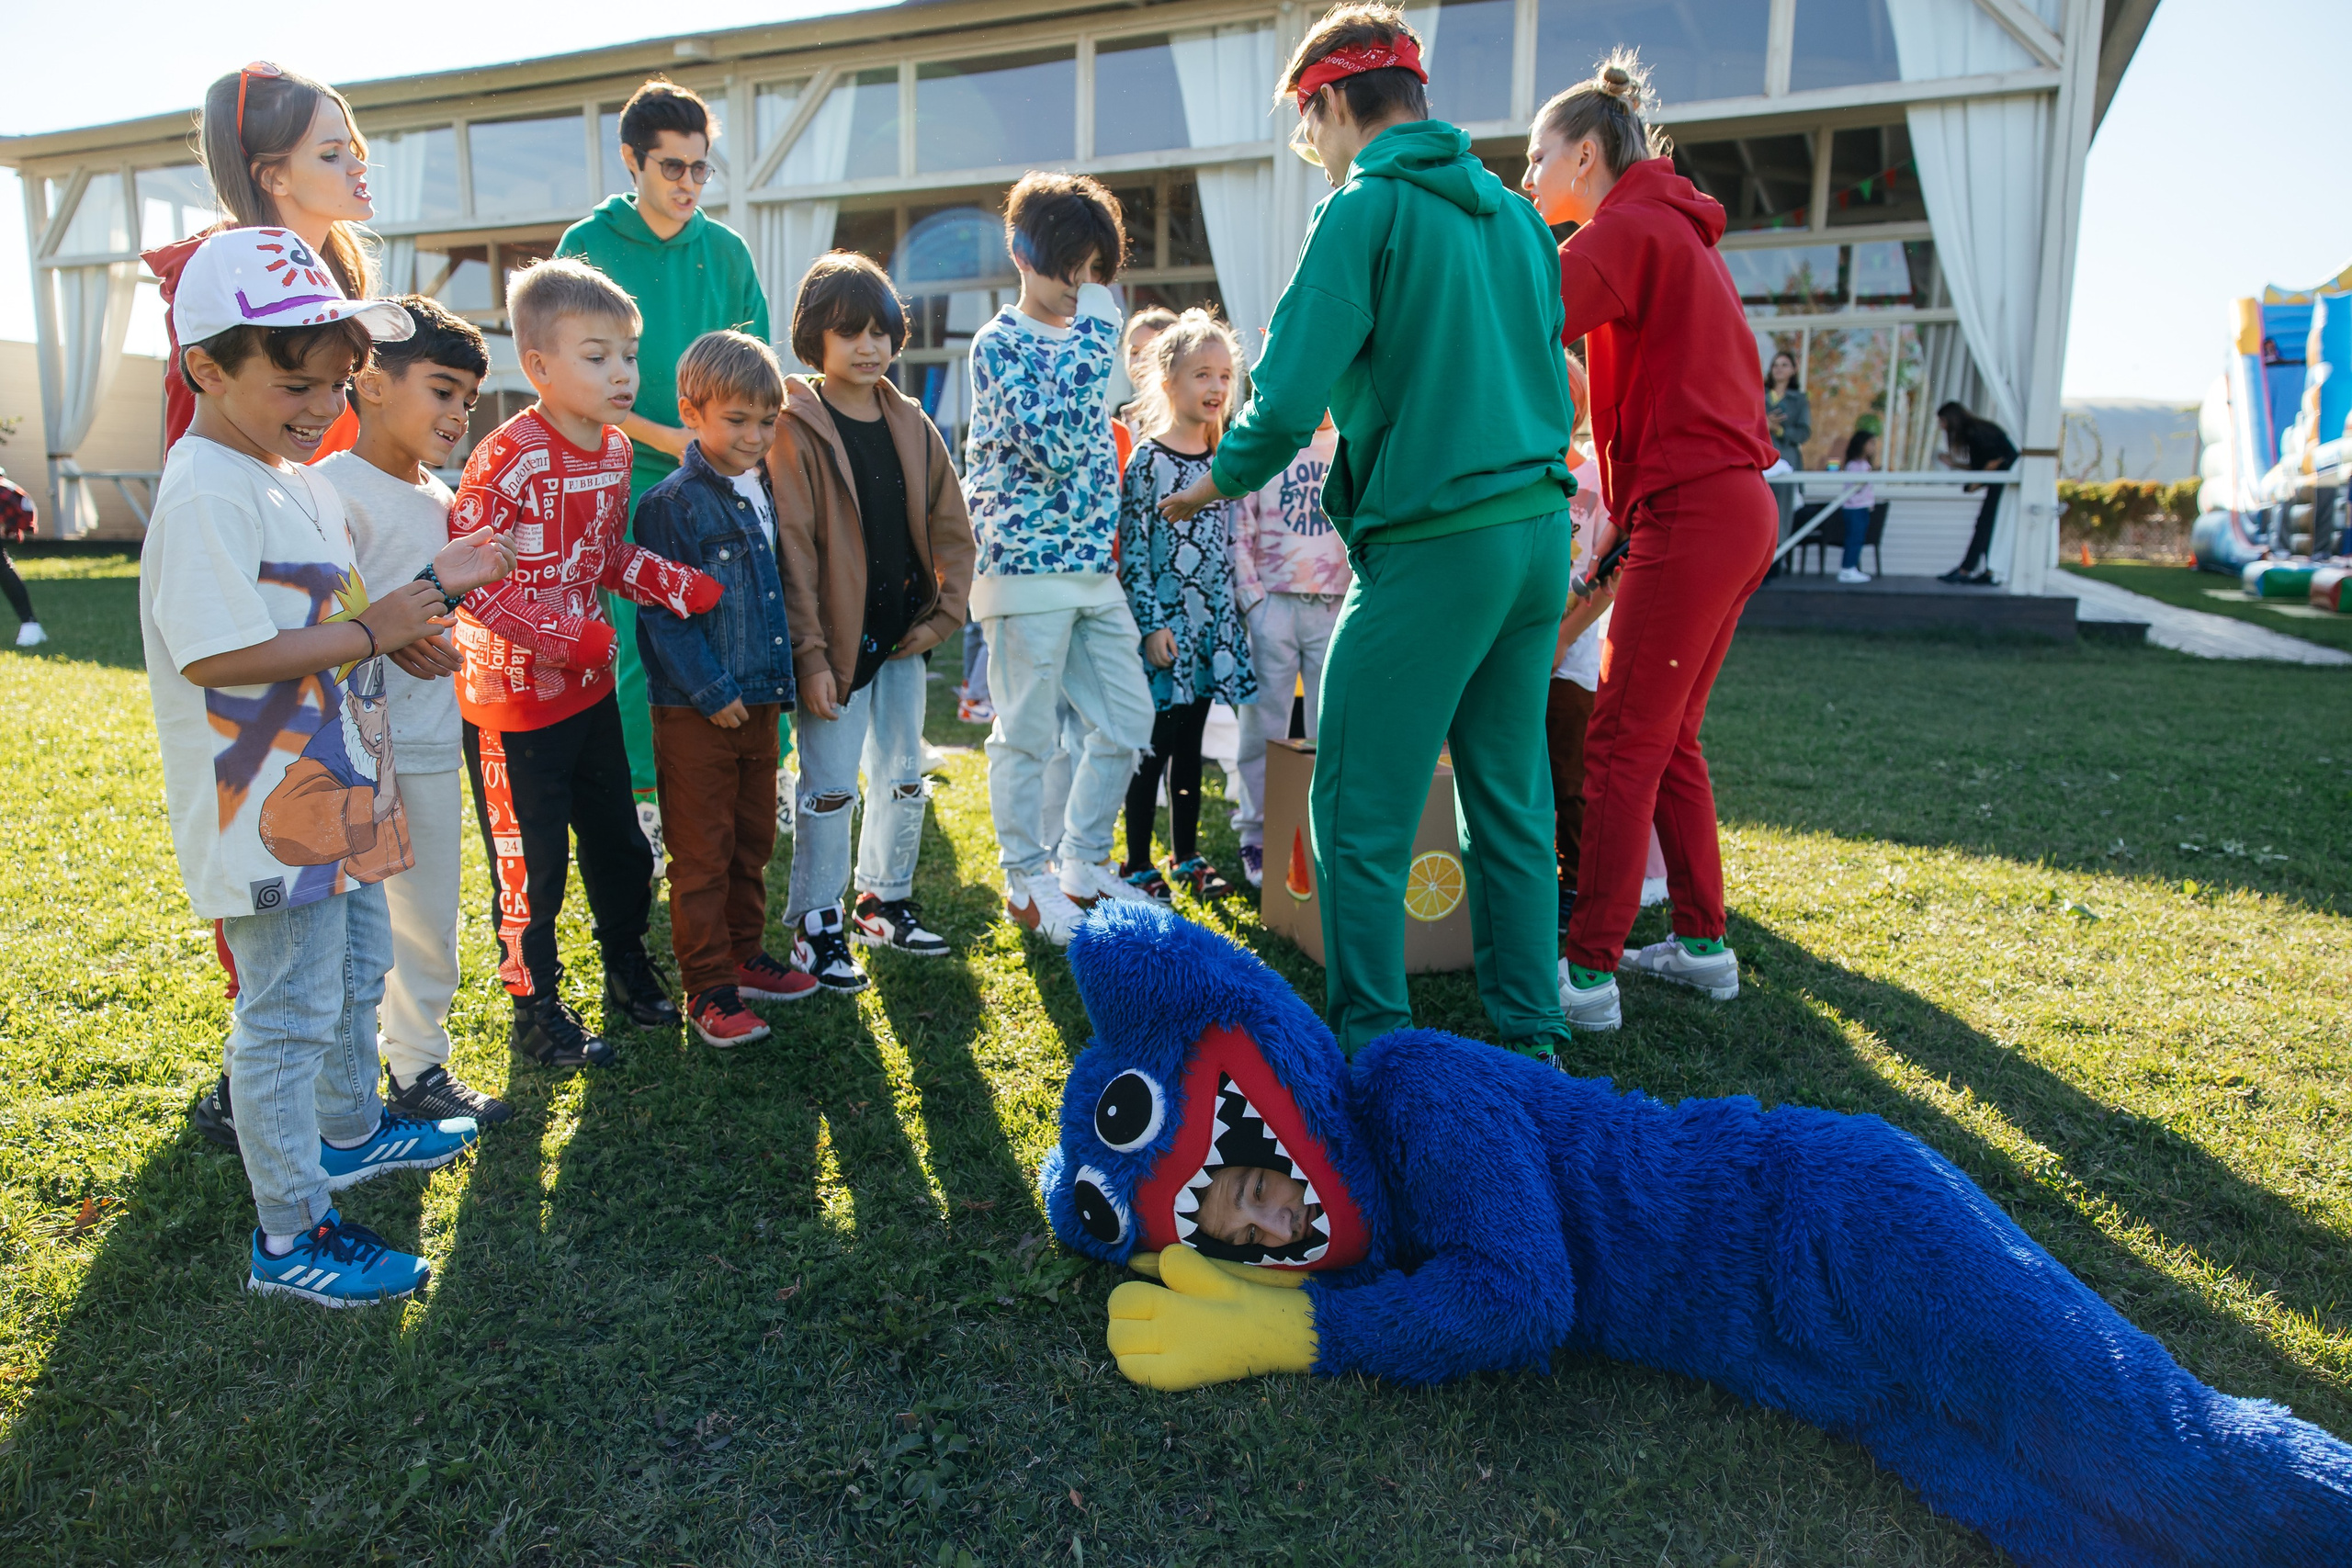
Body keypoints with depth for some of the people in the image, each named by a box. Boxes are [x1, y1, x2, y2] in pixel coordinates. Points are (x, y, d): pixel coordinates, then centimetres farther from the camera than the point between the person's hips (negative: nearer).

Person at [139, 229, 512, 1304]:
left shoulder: (298, 478, 11)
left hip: (336, 789, 10)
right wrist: (369, 632, -24)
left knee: (354, 975, 25)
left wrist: (428, 585, 9)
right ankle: (289, 1238, 15)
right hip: (265, 816, -10)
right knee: (288, 1015, 1)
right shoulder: (206, 493, -21)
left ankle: (350, 1132, 47)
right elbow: (216, 655, -28)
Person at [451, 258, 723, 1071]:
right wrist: (567, 634, -26)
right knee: (531, 865, 6)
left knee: (619, 843, 19)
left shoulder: (615, 449, 3)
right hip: (512, 701, -7)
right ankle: (536, 1010, 24)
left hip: (590, 690, 7)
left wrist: (679, 585, -4)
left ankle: (629, 973, 39)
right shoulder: (506, 459, -22)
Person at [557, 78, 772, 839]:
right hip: (633, 483, -3)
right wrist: (665, 437, -13)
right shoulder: (588, 246, 0)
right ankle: (640, 803, 15)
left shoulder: (726, 250, 10)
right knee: (639, 649, 0)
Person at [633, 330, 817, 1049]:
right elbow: (662, 614, -14)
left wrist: (778, 678, 12)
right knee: (702, 856, 3)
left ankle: (745, 956, 33)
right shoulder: (671, 504, -12)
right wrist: (711, 691, -17)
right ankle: (709, 990, 13)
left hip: (759, 703, 7)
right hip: (695, 714, -7)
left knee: (754, 841, 17)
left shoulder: (766, 493, 10)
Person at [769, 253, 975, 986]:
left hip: (904, 635, 6)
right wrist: (809, 652, -19)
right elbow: (790, 549, -15)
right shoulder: (796, 428, -10)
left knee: (904, 775, 15)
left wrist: (942, 613, 0)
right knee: (831, 786, 0)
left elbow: (951, 527, 11)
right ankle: (816, 925, 15)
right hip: (839, 638, -6)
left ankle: (884, 901, 32)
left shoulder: (911, 424, 8)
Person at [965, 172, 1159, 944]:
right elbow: (1051, 445, -22)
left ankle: (1082, 862, 24)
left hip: (1093, 567, 8)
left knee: (1128, 717, 10)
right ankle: (1028, 882, 15)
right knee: (1028, 734, 1)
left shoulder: (1084, 335, 16)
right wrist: (1089, 345, -18)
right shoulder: (999, 343, -8)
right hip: (1026, 565, -8)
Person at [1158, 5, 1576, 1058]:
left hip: (1433, 545, -8)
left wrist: (1217, 480, 4)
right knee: (1510, 799, 14)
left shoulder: (1365, 211, -7)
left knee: (1360, 810, 1)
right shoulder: (1514, 213, 15)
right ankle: (1529, 1039, 23)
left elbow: (1287, 402, -14)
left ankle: (1370, 1051, 7)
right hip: (1539, 533, 8)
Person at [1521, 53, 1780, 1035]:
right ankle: (1703, 944, 21)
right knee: (1668, 739, 13)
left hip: (1692, 513, -9)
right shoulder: (1675, 229, 23)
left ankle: (1589, 974, -5)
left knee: (1621, 746, -8)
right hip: (1734, 507, 9)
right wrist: (1622, 512, 15)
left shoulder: (1627, 228, -7)